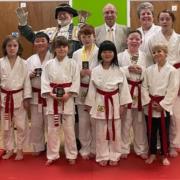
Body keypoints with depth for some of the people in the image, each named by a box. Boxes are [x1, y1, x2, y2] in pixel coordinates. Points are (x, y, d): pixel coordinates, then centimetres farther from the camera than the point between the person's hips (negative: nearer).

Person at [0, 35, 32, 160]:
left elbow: (27, 81, -3)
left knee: (21, 126, 5)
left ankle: (19, 149, 21)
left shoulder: (23, 63, -4)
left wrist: (27, 98, -7)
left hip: (19, 97, -1)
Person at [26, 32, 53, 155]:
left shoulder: (54, 59, -6)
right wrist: (30, 75, -11)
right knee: (36, 124, 11)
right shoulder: (30, 60, 4)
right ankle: (38, 147, 29)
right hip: (35, 95, 3)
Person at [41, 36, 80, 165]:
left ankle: (71, 155, 20)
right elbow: (45, 81, 2)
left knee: (69, 129, 5)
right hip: (52, 98, 2)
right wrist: (50, 94, -12)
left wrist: (68, 94, -15)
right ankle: (52, 155, 22)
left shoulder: (72, 63, 0)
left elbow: (76, 81, -4)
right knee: (52, 128, 9)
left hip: (67, 98, -2)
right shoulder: (49, 64, 5)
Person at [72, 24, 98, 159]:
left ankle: (95, 149, 19)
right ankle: (85, 149, 22)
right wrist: (80, 74, -11)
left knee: (95, 122, 3)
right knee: (83, 122, 8)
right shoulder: (76, 54, 9)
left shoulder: (100, 52, -2)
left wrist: (92, 73, -19)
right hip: (82, 91, 3)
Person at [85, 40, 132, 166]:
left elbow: (123, 87, -1)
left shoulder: (118, 70, -4)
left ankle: (114, 156, 24)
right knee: (101, 132, 8)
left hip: (114, 102, 0)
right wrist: (90, 104, 0)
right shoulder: (95, 71, -3)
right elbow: (92, 88, 0)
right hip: (100, 102, 0)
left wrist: (123, 104, -4)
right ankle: (103, 156, 22)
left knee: (115, 131, 9)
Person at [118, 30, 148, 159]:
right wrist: (128, 69, -17)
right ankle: (124, 149, 19)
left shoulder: (144, 56, 7)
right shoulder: (121, 56, 0)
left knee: (140, 122, 10)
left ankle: (141, 149, 24)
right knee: (125, 121, 4)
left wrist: (141, 71, -13)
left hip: (140, 91, 2)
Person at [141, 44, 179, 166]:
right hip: (150, 106, 3)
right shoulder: (149, 70, 1)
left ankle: (164, 155, 24)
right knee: (151, 131, 12)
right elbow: (144, 87, 3)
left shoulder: (171, 70, -8)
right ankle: (152, 153, 29)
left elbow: (173, 90, -10)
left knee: (164, 132, 7)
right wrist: (149, 101, -8)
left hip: (164, 106, -3)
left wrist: (162, 104, -13)